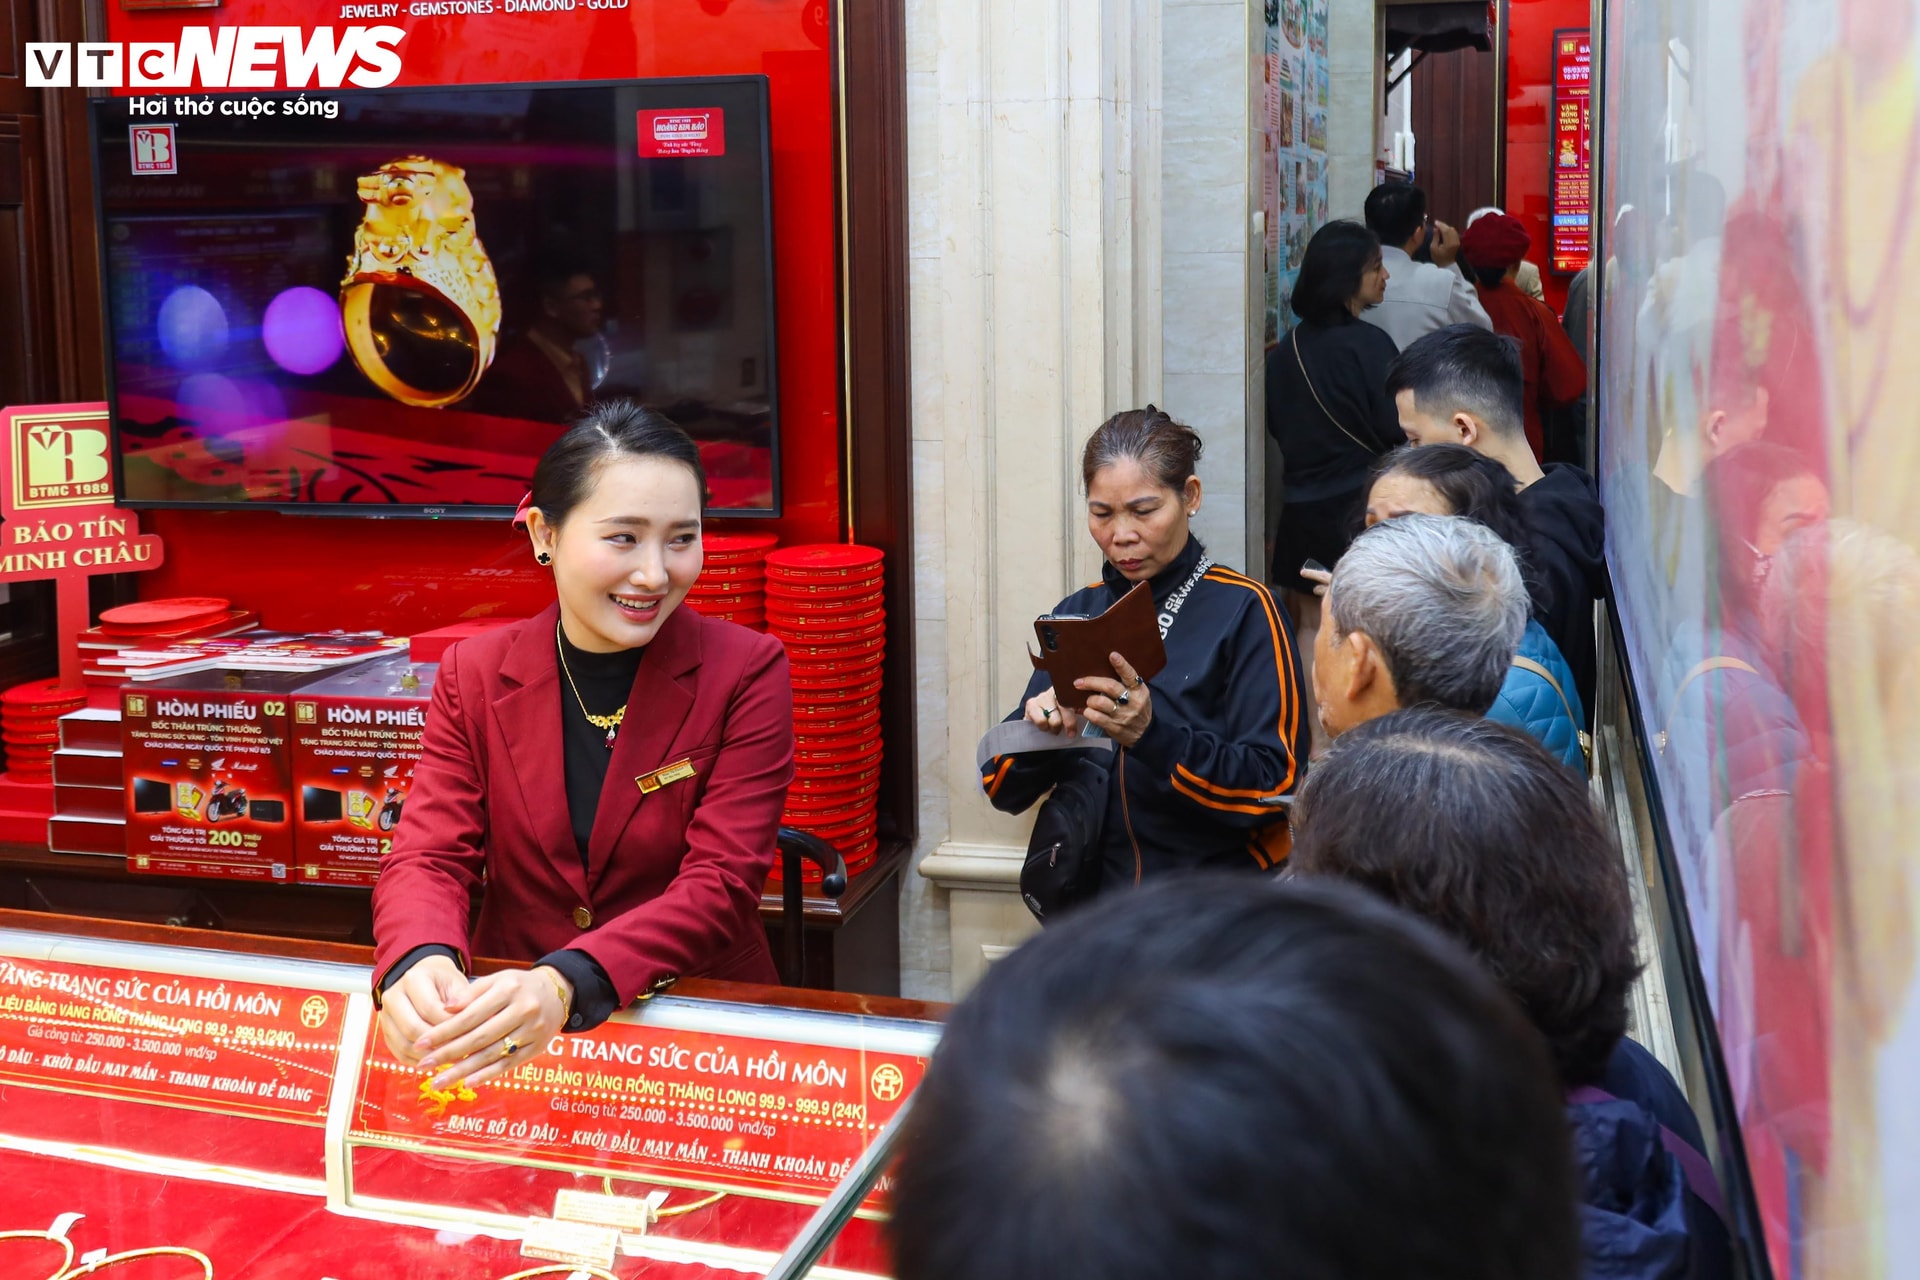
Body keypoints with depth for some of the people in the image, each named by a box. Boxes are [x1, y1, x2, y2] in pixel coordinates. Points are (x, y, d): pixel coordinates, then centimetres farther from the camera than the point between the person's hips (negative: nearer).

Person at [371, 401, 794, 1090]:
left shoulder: (747, 672, -6)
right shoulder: (475, 673, 3)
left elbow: (720, 884, -14)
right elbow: (427, 856, -3)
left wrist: (568, 983, -31)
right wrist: (421, 963, -28)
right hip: (501, 1028, 3)